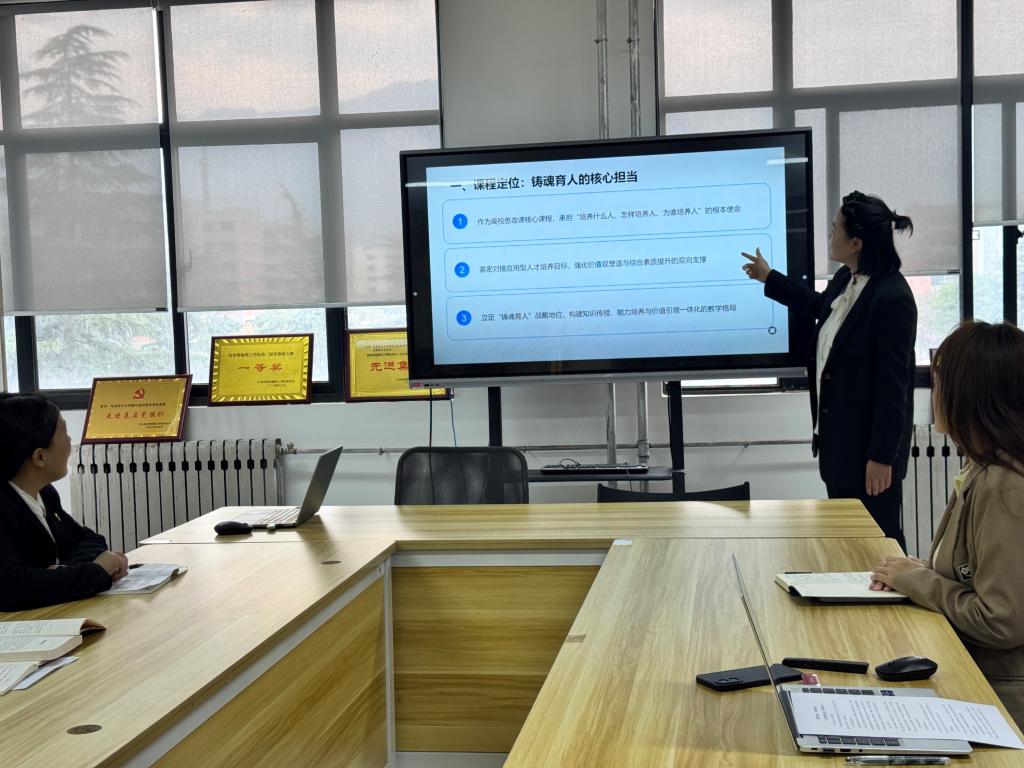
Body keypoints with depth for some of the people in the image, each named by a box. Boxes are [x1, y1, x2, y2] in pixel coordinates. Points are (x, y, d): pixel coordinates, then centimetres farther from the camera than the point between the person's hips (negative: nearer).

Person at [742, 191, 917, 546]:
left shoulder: (892, 298, -23)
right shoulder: (845, 279, 4)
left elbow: (893, 384, -22)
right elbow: (820, 306, 29)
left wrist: (883, 455, -19)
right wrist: (768, 278, 33)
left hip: (869, 444, -9)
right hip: (838, 439, 9)